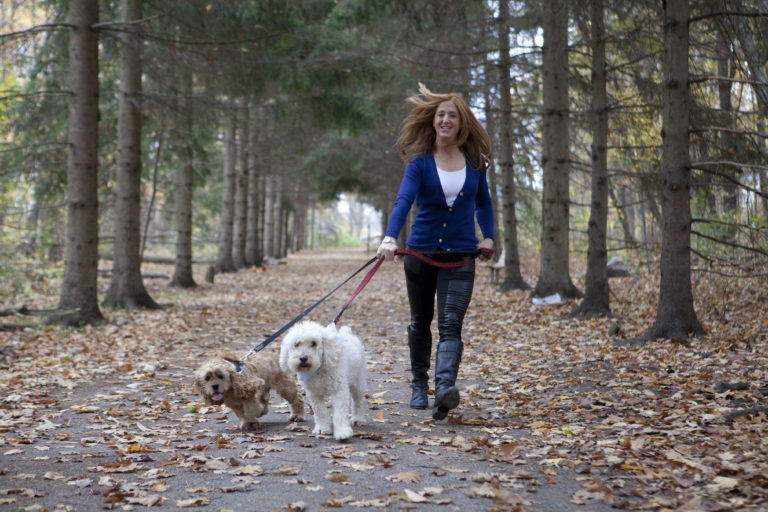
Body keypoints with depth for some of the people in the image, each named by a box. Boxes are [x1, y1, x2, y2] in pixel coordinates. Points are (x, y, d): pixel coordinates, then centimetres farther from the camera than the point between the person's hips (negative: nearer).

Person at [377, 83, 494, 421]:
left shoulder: (475, 161, 4)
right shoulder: (420, 161, -6)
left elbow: (483, 202, 20)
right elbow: (403, 200, -21)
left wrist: (488, 237, 6)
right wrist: (390, 238, -37)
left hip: (461, 254, 0)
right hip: (421, 251, 0)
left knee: (450, 324, -15)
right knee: (420, 322, 13)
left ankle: (445, 387, -29)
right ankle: (419, 385, 29)